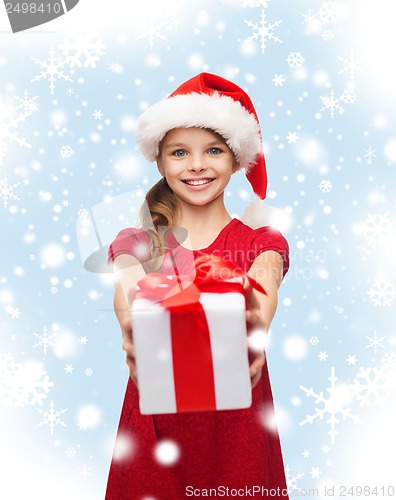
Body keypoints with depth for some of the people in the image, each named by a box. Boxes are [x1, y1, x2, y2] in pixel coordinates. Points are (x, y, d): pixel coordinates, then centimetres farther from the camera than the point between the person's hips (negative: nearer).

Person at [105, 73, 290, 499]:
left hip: (236, 416, 0)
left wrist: (255, 327, -46)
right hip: (155, 415, 1)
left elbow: (264, 289, -23)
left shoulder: (263, 242, -1)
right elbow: (128, 292, -21)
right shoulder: (136, 243, 1)